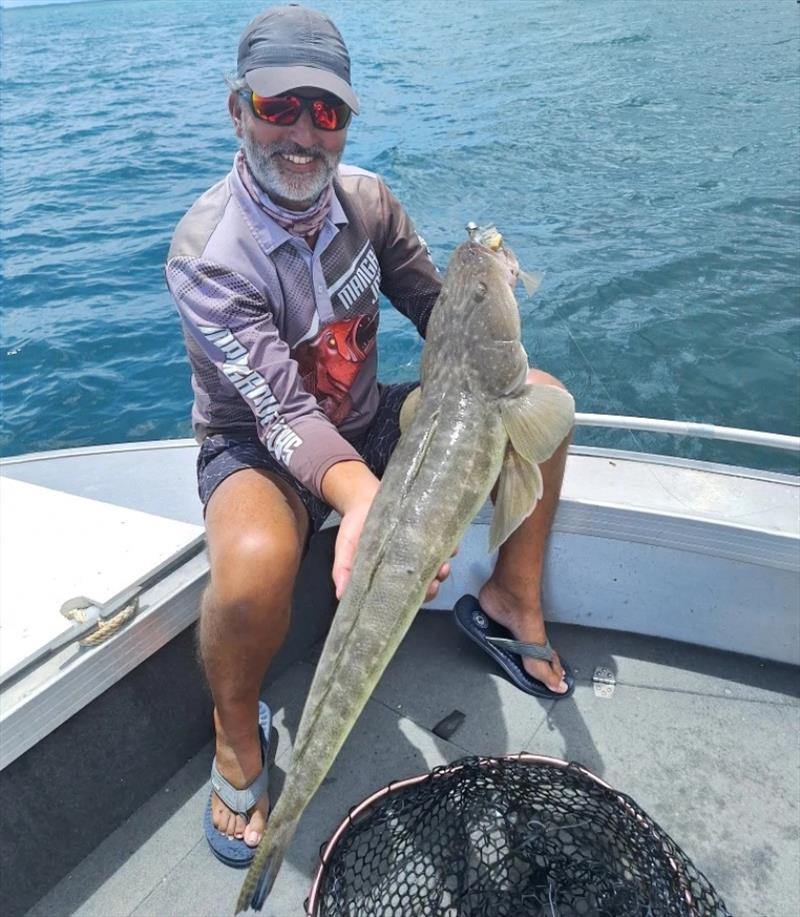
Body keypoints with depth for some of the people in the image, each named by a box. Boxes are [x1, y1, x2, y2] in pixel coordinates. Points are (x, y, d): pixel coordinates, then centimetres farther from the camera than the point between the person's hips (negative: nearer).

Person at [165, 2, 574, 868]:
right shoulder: (208, 252, -23)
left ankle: (512, 599, 10)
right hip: (258, 449, -5)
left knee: (543, 399, -5)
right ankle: (237, 730, -4)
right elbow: (283, 412, -32)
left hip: (366, 423, 6)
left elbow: (440, 313, 2)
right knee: (255, 563, -40)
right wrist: (364, 498, -50)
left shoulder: (366, 199, -5)